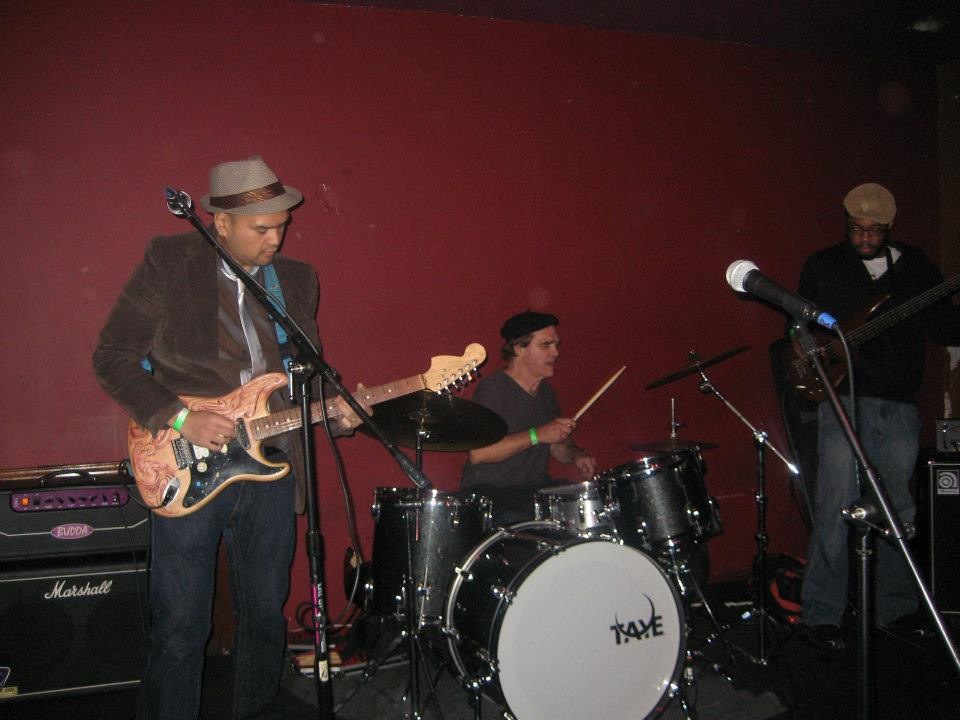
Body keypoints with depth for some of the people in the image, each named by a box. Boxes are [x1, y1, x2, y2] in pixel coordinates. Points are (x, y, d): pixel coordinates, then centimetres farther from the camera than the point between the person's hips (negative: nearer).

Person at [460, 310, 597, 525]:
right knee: (518, 521, -35)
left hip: (537, 487, 7)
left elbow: (558, 445, 23)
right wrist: (537, 435, -25)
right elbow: (477, 453, -24)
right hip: (488, 491, -7)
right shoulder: (492, 388, -13)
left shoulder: (546, 391, 13)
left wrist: (577, 455, 0)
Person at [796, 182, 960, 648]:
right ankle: (822, 614, 2)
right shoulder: (822, 267, 6)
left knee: (901, 509, 10)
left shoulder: (916, 268, 12)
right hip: (844, 400, -3)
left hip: (900, 405, 3)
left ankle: (896, 608, 24)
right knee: (835, 511, -7)